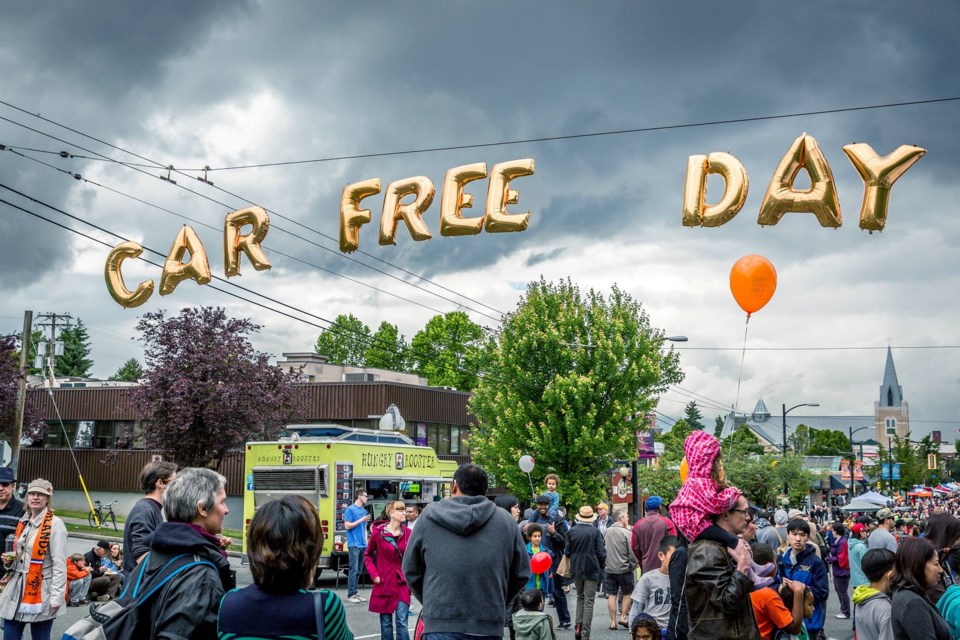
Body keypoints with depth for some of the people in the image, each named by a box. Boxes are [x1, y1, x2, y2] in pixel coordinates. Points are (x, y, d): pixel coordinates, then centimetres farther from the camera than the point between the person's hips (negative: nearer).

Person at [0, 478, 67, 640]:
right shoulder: (22, 522, 13)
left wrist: (56, 597, -18)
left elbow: (59, 564, -14)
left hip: (40, 592, -7)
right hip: (16, 589, 7)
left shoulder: (55, 524, -11)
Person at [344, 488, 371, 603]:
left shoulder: (364, 511, 15)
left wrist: (366, 542, 14)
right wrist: (361, 520, -14)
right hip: (354, 545, -7)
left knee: (359, 570, 10)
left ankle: (355, 593, 16)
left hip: (363, 545, 7)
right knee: (354, 570, -9)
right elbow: (347, 526, -11)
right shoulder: (350, 509, -6)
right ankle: (351, 595, -6)